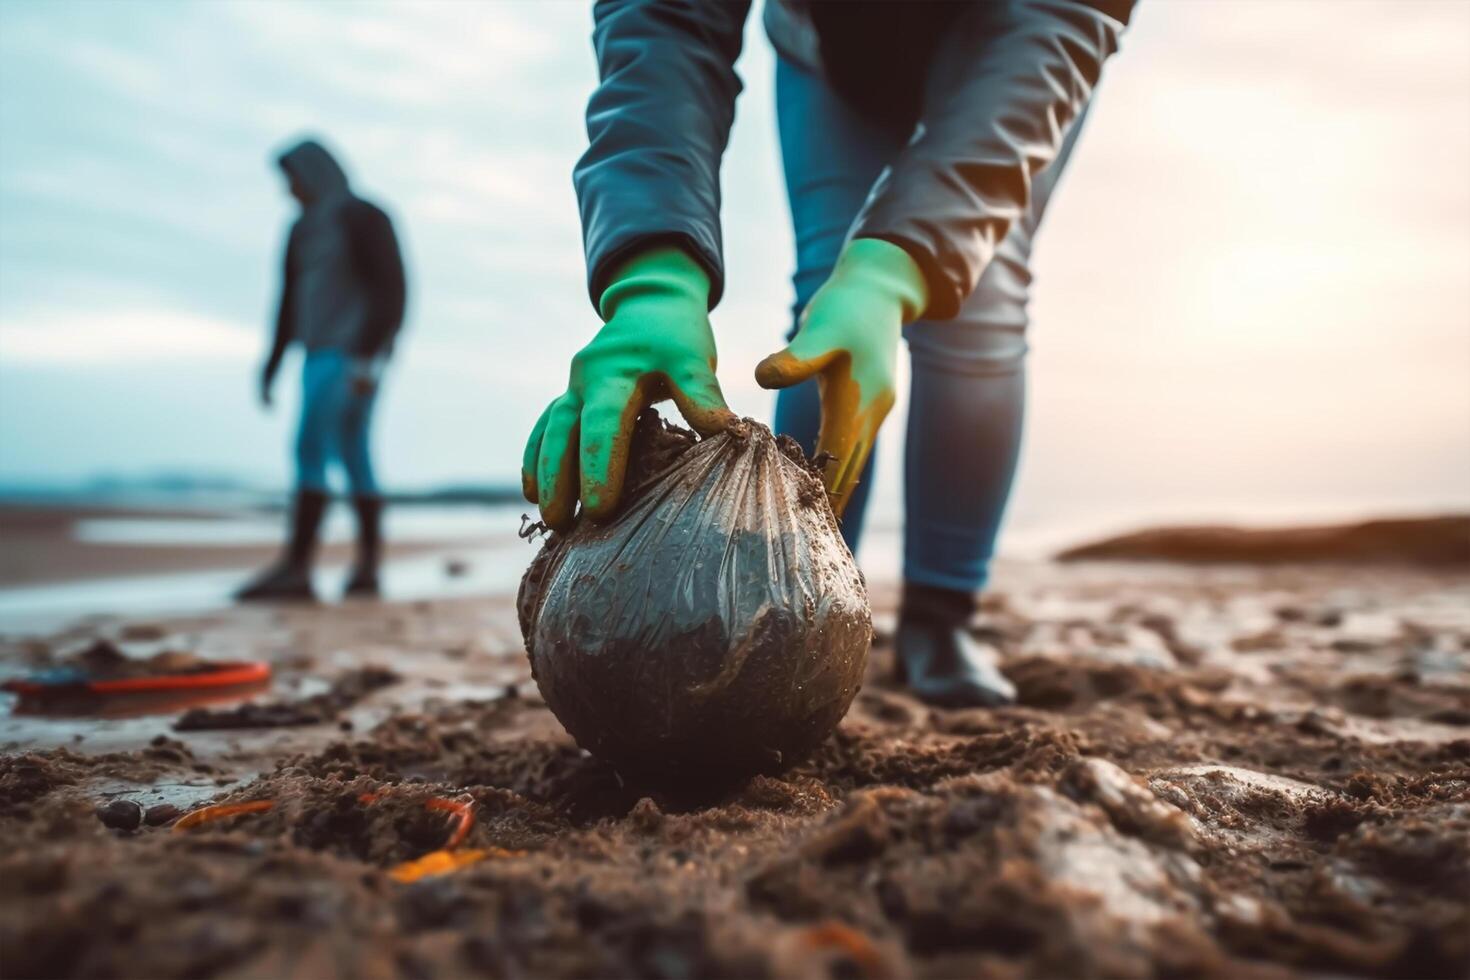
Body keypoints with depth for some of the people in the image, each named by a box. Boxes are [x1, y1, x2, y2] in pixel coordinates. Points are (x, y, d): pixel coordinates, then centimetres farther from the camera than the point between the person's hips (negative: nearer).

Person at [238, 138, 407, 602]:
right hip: (323, 352, 9)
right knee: (353, 457, 6)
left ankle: (295, 568, -20)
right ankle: (368, 568, 9)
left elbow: (390, 289, -15)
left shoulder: (364, 217, -6)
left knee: (310, 447, -18)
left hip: (356, 350, -9)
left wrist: (368, 357, -24)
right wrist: (270, 368, 15)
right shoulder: (303, 231, 19)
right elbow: (290, 303, 20)